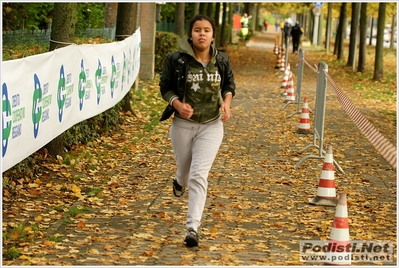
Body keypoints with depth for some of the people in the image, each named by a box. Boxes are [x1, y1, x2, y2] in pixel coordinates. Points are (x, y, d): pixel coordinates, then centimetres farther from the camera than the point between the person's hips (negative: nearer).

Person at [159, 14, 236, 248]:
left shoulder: (222, 60, -4)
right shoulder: (177, 60, -11)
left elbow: (229, 84, 12)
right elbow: (165, 87, -1)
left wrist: (227, 102, -8)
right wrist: (177, 103, -20)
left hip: (211, 126, 0)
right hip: (183, 125, 0)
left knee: (199, 175, -13)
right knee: (186, 170, 18)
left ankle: (193, 228, -14)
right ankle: (180, 182, 58)